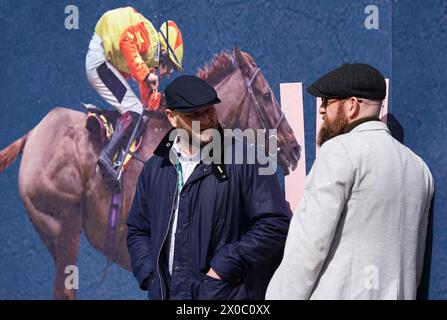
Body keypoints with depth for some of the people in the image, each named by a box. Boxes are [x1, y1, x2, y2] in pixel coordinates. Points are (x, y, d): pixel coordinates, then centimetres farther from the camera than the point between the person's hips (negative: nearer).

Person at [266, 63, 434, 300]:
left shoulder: (341, 150, -10)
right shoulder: (417, 166, 13)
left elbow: (309, 243, -15)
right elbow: (415, 254, 16)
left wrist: (283, 294, -11)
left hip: (338, 292, -8)